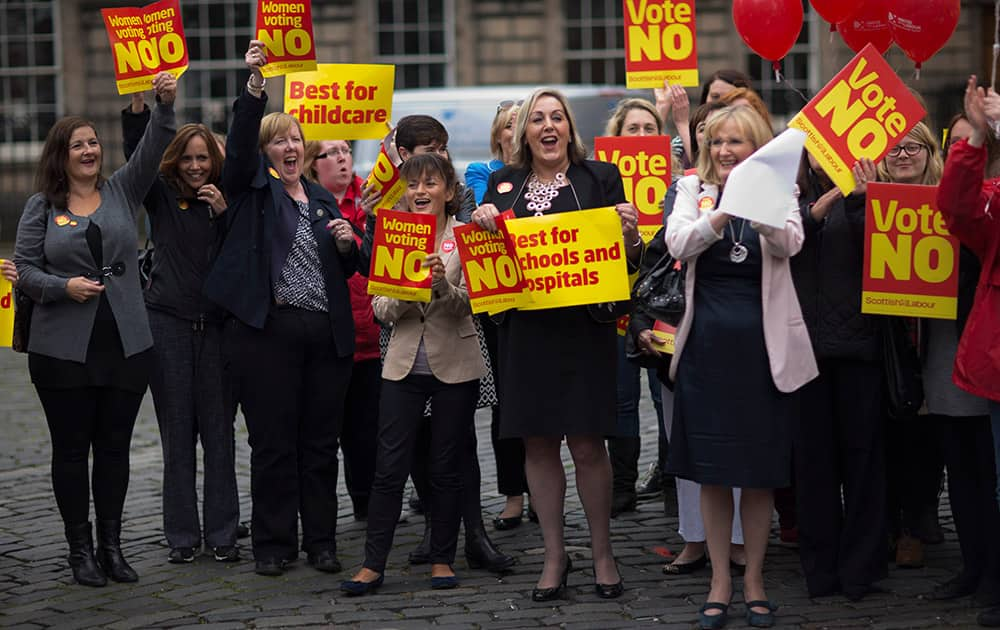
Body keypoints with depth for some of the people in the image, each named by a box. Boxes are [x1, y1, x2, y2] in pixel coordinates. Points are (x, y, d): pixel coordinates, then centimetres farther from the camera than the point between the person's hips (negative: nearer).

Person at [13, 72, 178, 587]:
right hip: (64, 348, -2)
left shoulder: (121, 192, 9)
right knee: (71, 449, 3)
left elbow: (151, 151, -5)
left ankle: (111, 546, 17)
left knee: (114, 447, 8)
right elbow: (25, 269, 1)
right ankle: (80, 549, 12)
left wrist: (165, 106, -20)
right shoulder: (41, 207, 2)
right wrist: (64, 287, -16)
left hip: (126, 345, 2)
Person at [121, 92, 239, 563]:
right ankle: (181, 536, 9)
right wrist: (138, 103, -21)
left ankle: (222, 533, 8)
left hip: (216, 324, 0)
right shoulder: (162, 196, 4)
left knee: (219, 430, 1)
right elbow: (137, 152, -8)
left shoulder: (226, 199, 6)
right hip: (168, 322, 0)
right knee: (177, 432, 3)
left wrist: (225, 213, -11)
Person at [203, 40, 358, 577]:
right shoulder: (253, 188, 5)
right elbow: (239, 144, -16)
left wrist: (347, 245, 1)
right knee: (273, 442, -1)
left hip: (326, 332, 4)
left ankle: (321, 542, 14)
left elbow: (345, 271, 24)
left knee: (321, 442, 6)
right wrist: (254, 86, -28)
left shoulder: (322, 199, 19)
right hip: (267, 330, -4)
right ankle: (273, 545, 7)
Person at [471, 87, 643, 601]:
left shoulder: (599, 178, 3)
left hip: (584, 328, -3)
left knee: (587, 443, -1)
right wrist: (481, 224, -7)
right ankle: (554, 555, 17)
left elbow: (627, 261, 5)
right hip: (524, 328, 3)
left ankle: (602, 553, 14)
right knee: (537, 443, 6)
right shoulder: (503, 183, 11)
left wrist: (631, 234, -17)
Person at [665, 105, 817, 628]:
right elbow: (677, 243, -13)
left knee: (761, 468, 6)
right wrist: (721, 214, -30)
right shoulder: (694, 189, 5)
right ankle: (720, 581, 15)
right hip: (707, 342, 1)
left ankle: (754, 578, 19)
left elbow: (790, 244, -18)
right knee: (711, 469, 5)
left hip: (763, 344, -1)